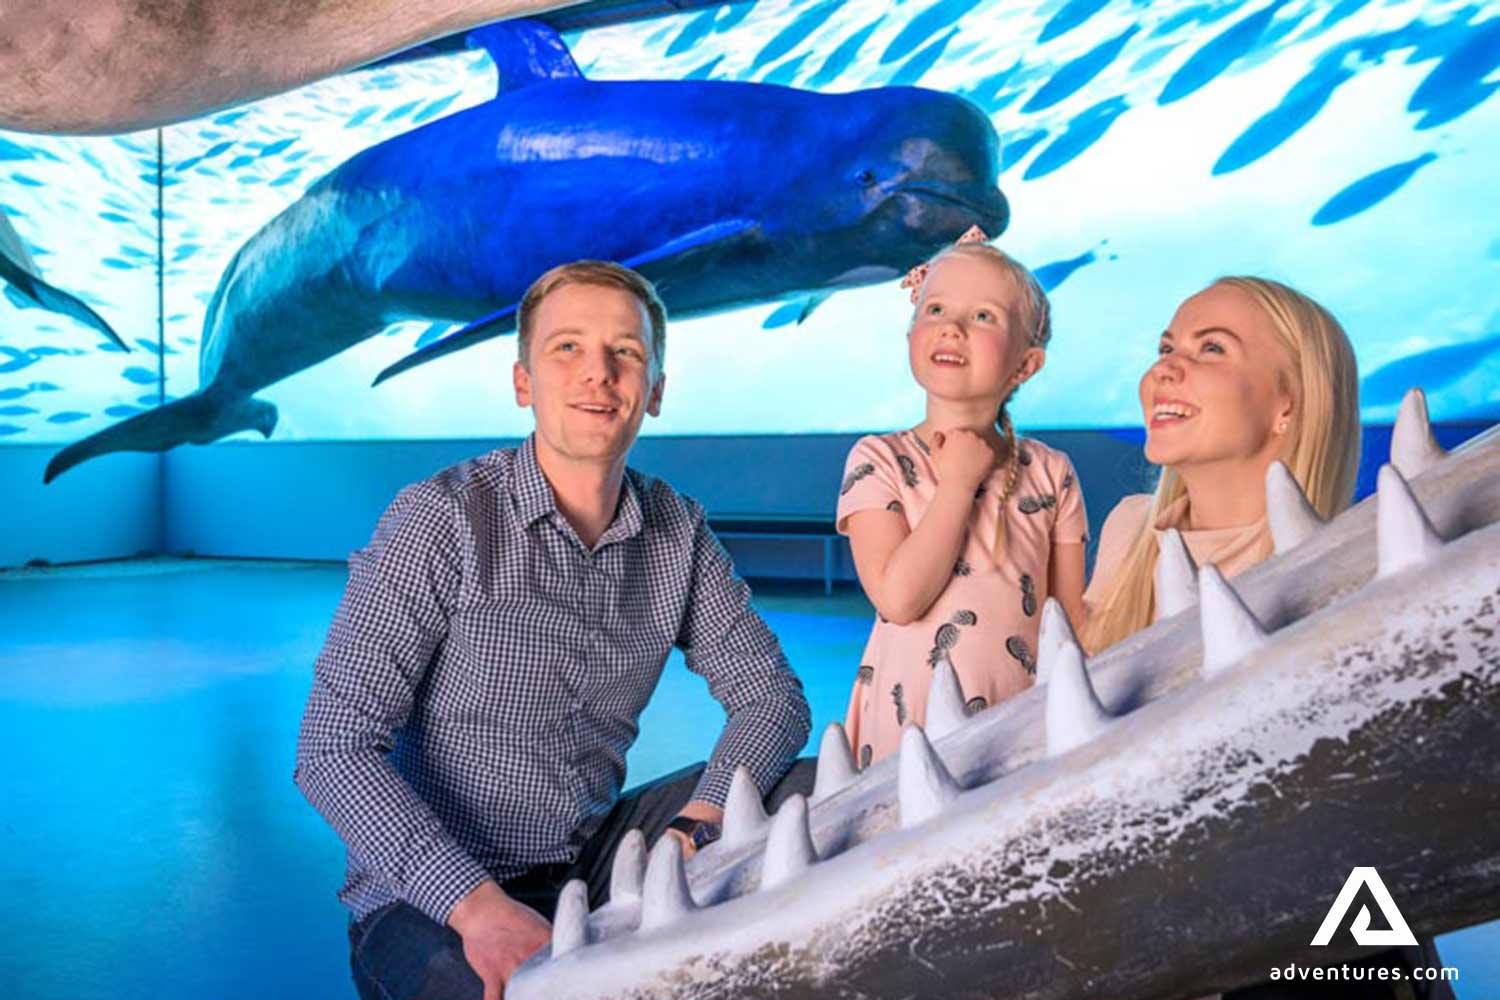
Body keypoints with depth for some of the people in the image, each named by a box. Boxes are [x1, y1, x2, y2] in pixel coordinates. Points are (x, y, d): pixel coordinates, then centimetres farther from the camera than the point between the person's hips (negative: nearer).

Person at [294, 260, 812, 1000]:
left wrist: (700, 823, -18)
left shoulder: (678, 533, 0)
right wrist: (476, 902, -30)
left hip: (593, 863, 5)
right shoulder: (441, 519, -15)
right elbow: (334, 747, -18)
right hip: (433, 901, -5)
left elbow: (771, 696, 1)